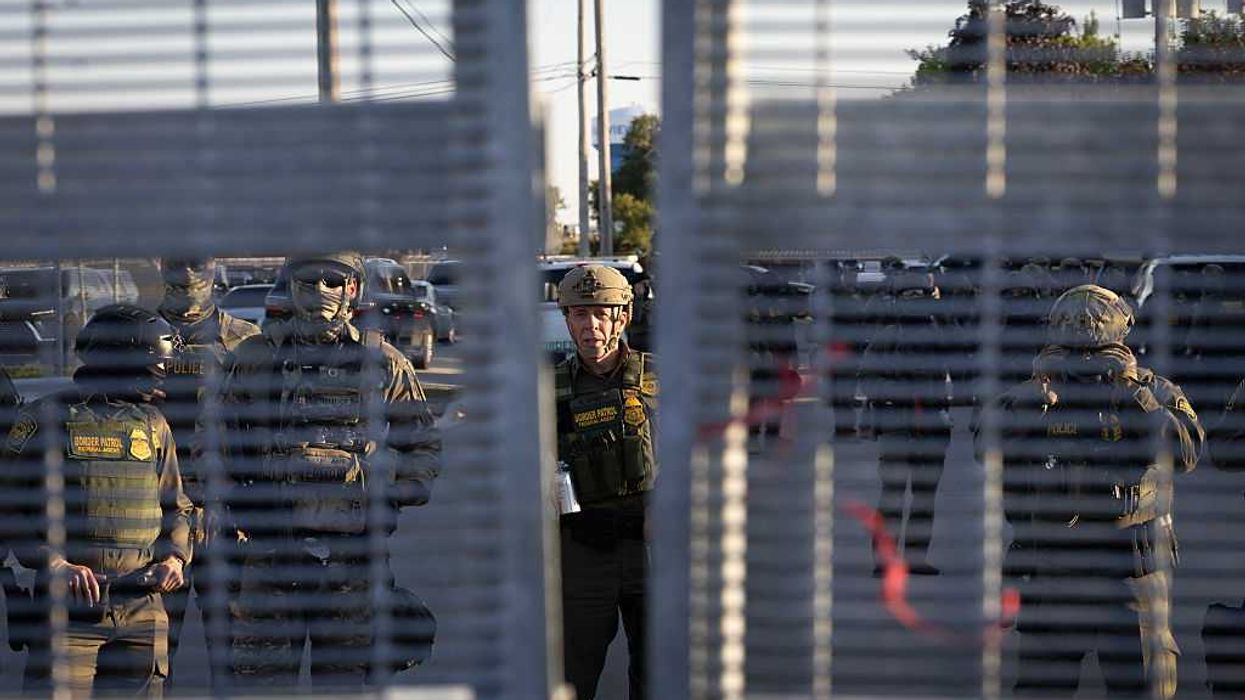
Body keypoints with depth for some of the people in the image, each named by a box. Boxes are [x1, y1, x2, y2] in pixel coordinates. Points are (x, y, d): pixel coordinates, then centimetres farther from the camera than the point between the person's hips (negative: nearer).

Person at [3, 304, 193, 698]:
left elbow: (175, 507, 19)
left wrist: (175, 558, 0)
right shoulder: (48, 420, -2)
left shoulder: (153, 425, 13)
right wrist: (56, 564, -17)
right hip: (68, 604, -4)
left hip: (141, 608, 4)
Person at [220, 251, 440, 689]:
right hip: (271, 551, 0)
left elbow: (425, 446, 14)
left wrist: (395, 497, 0)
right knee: (261, 680, 0)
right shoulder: (257, 357, 7)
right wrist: (241, 504, 2)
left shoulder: (384, 364, 7)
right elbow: (225, 440, 14)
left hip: (353, 556, 1)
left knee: (347, 680, 8)